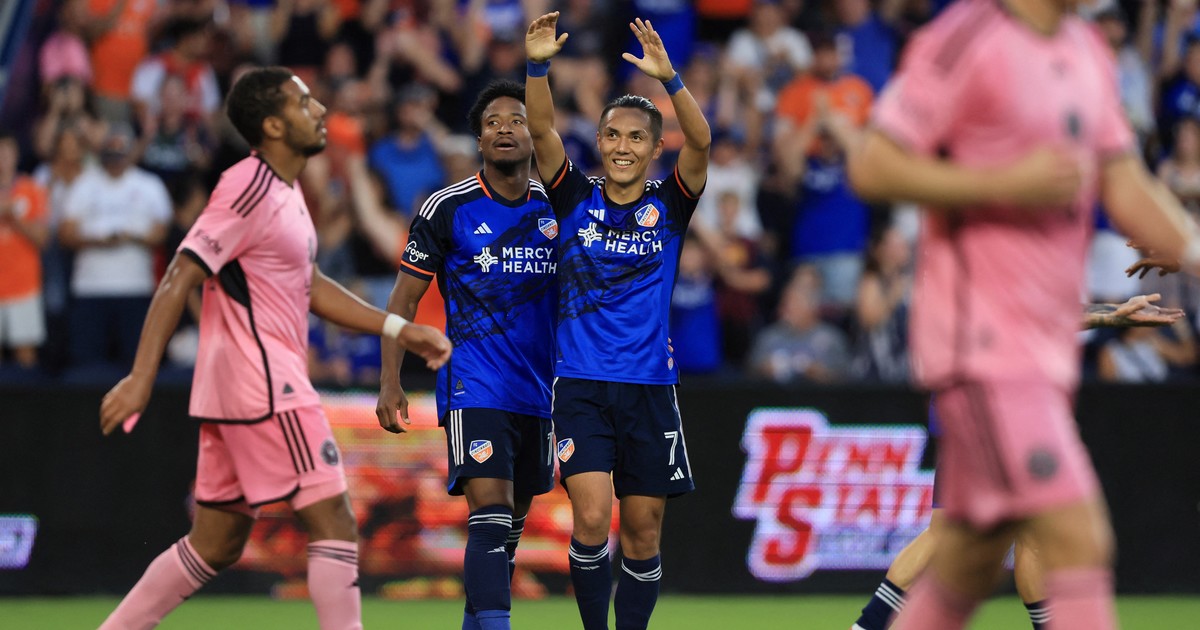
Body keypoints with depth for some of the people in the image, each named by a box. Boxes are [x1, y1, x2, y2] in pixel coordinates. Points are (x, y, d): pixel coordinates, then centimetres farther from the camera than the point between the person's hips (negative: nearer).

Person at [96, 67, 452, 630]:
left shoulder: (284, 190, 16)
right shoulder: (250, 188, -14)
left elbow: (308, 287, 25)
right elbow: (177, 281, -18)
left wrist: (398, 329, 19)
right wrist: (141, 378, -24)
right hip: (262, 382, -10)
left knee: (216, 545, 12)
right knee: (334, 524, -8)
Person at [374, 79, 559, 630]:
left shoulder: (557, 207, 5)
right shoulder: (448, 208, -3)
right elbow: (405, 298, 0)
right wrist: (389, 382, -6)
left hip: (538, 391, 4)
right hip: (474, 388, -4)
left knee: (514, 519, 11)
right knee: (491, 513, -18)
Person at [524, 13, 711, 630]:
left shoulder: (668, 206, 3)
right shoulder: (576, 199, 5)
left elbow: (700, 141, -13)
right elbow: (541, 132, -8)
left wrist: (668, 78, -28)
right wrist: (537, 66, -25)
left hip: (649, 387, 1)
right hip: (580, 386, -1)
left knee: (642, 534, 5)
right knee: (591, 520, -15)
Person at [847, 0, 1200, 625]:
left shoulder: (1089, 53, 14)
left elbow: (1126, 191, 16)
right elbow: (871, 168, -12)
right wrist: (1009, 182, -19)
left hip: (1051, 338, 8)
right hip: (979, 339, -8)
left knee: (973, 561, 13)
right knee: (1079, 539, -17)